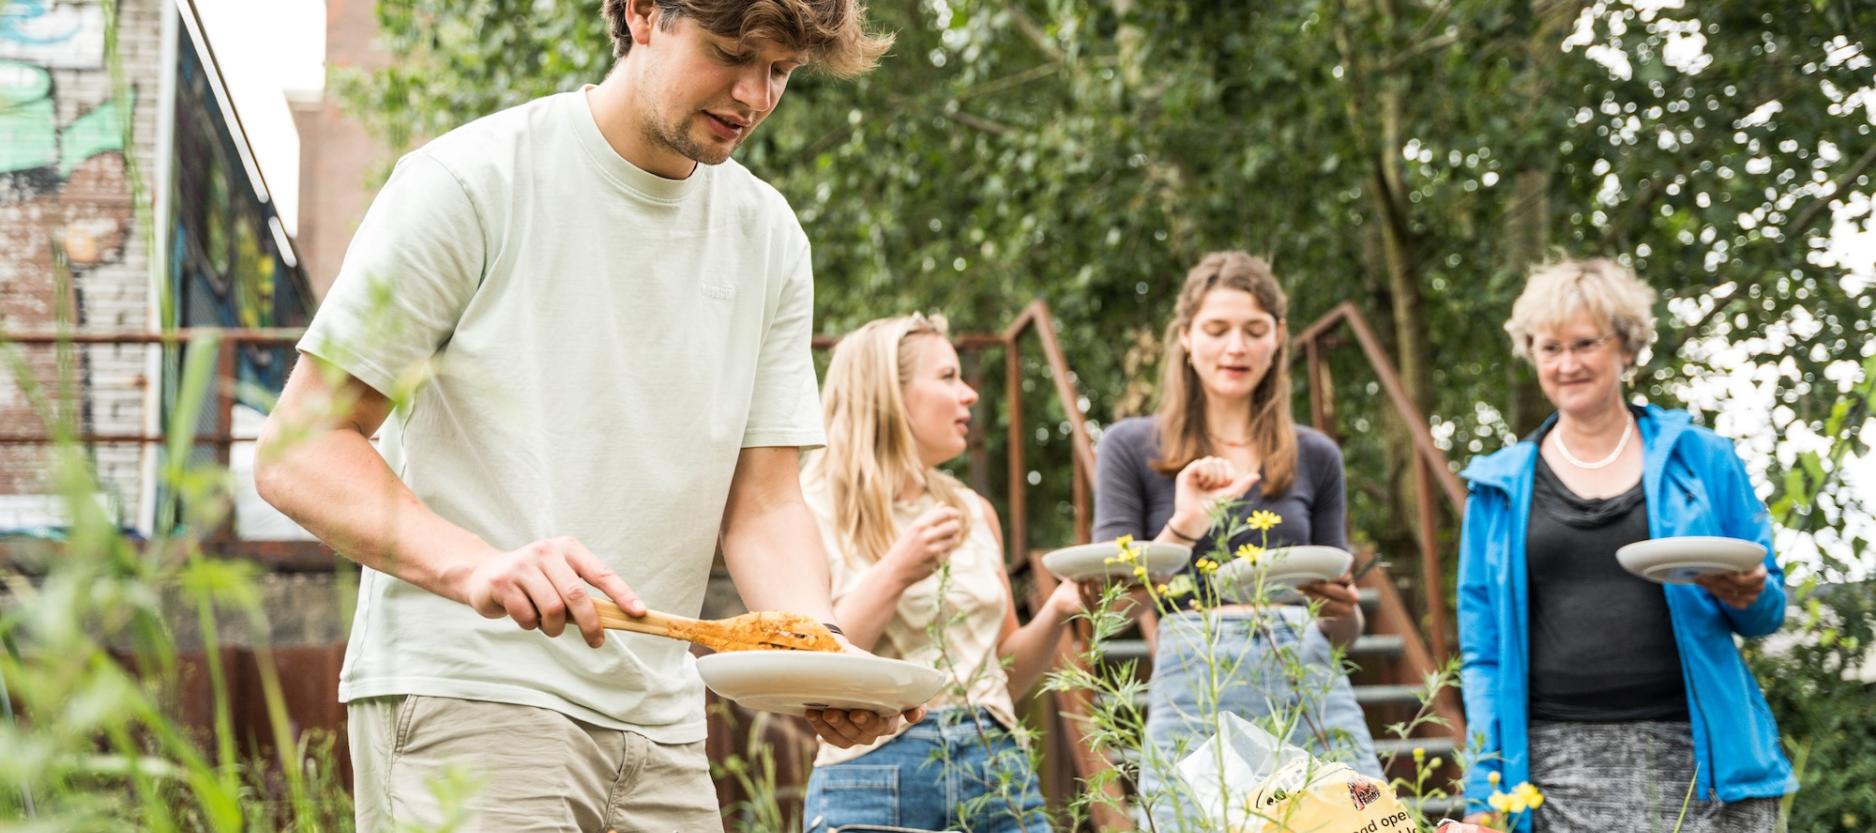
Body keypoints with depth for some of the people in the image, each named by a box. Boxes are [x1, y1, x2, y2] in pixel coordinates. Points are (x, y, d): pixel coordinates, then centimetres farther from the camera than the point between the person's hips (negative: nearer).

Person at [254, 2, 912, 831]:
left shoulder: (769, 239, 9)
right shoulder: (471, 183, -8)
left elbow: (762, 507, 8)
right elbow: (298, 452, -10)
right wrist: (472, 565, -26)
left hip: (658, 726, 5)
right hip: (462, 692, -5)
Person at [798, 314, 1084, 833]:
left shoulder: (975, 513, 14)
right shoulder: (816, 512, -1)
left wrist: (1057, 612, 2)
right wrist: (894, 575, -16)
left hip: (998, 767, 4)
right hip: (875, 776, -4)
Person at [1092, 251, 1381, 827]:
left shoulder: (1315, 456, 16)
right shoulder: (1132, 447, 9)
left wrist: (1343, 610, -4)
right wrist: (1184, 527, -12)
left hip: (1311, 686, 2)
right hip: (1196, 693, -2)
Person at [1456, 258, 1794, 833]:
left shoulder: (1700, 458, 11)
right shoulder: (1500, 485, 12)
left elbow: (1767, 614, 14)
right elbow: (1481, 648, 11)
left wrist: (1747, 596, -10)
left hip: (1694, 758, 0)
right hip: (1561, 763, 0)